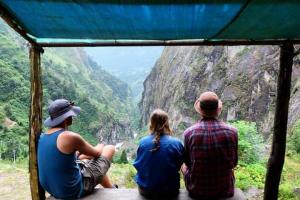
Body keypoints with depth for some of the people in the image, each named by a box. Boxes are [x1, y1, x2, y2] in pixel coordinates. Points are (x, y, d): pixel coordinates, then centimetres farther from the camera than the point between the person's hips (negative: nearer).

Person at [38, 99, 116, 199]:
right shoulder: (70, 137, -25)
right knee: (110, 149, 3)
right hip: (74, 191, -8)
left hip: (53, 190, 8)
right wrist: (100, 147, 14)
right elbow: (96, 153, -7)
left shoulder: (42, 137, -1)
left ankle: (111, 189, 42)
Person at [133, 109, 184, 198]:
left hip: (145, 190, 1)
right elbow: (178, 167, -3)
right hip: (170, 191, -1)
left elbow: (137, 165, -1)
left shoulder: (142, 142, -13)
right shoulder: (176, 143, -16)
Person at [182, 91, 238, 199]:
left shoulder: (189, 132, -19)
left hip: (196, 191, -1)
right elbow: (233, 163, -1)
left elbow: (188, 162, -3)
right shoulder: (232, 131, -16)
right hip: (225, 190, 2)